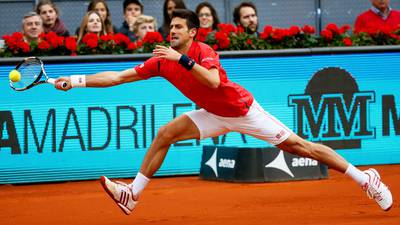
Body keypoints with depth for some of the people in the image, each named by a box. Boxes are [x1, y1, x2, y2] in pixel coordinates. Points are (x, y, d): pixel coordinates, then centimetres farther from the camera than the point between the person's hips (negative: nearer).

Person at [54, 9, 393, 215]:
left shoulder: (203, 51, -22)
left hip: (243, 110, -6)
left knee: (298, 145, -7)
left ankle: (365, 177, -1)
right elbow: (119, 76, -6)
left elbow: (214, 81, -41)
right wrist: (77, 81, -11)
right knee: (165, 134, -9)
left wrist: (183, 59, -45)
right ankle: (133, 194, -5)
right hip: (215, 115, 6)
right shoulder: (162, 61, -6)